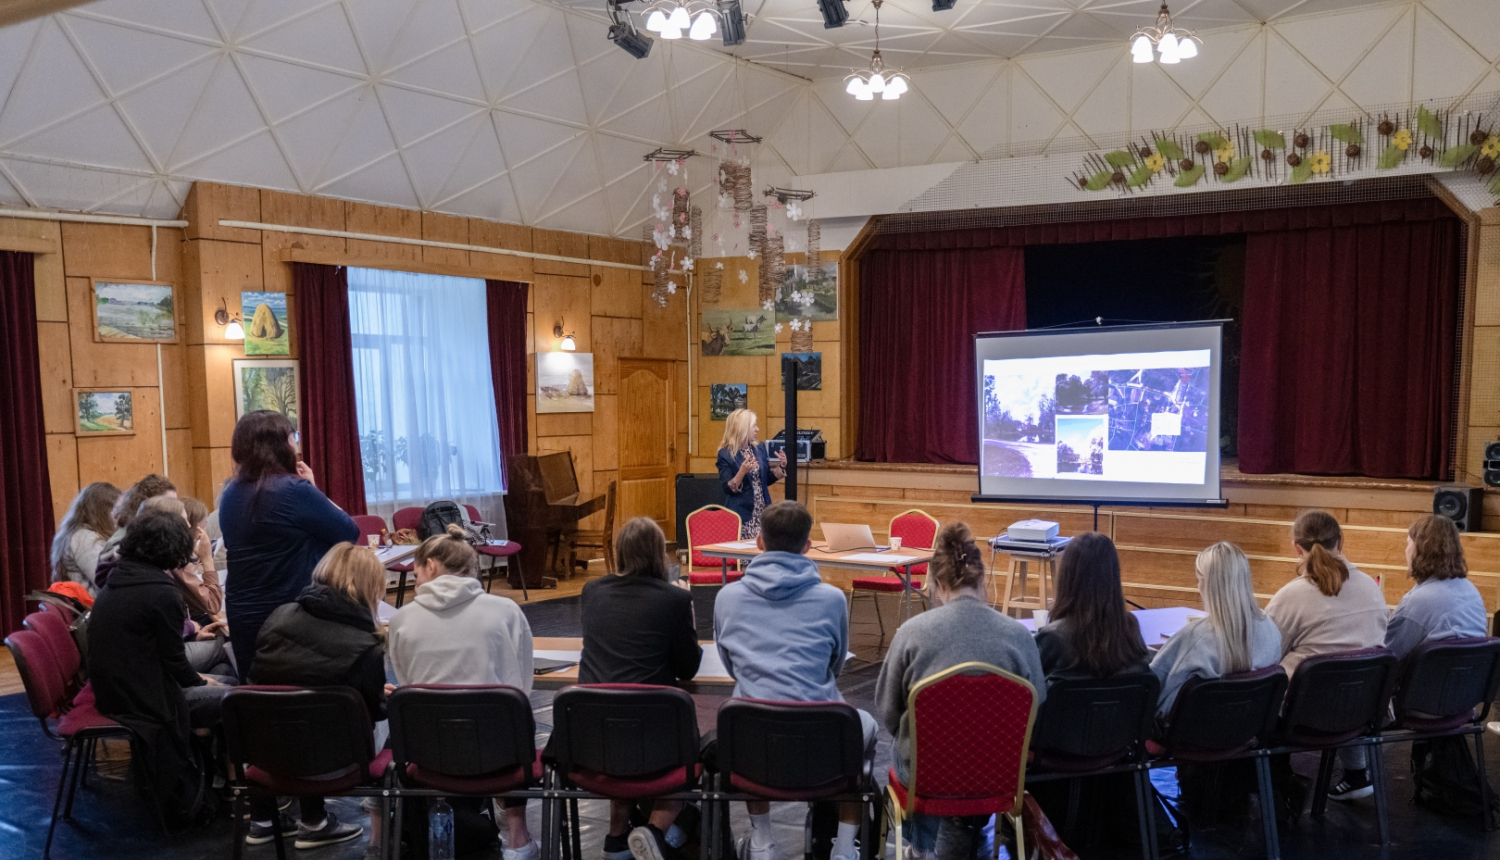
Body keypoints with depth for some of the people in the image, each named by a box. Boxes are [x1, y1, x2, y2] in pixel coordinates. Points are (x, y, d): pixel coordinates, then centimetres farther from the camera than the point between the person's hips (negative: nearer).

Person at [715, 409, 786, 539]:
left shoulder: (759, 448, 8)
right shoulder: (725, 454, -10)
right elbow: (728, 489, -13)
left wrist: (781, 466, 0)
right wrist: (742, 472, -27)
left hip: (762, 512, 5)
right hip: (741, 515, -5)